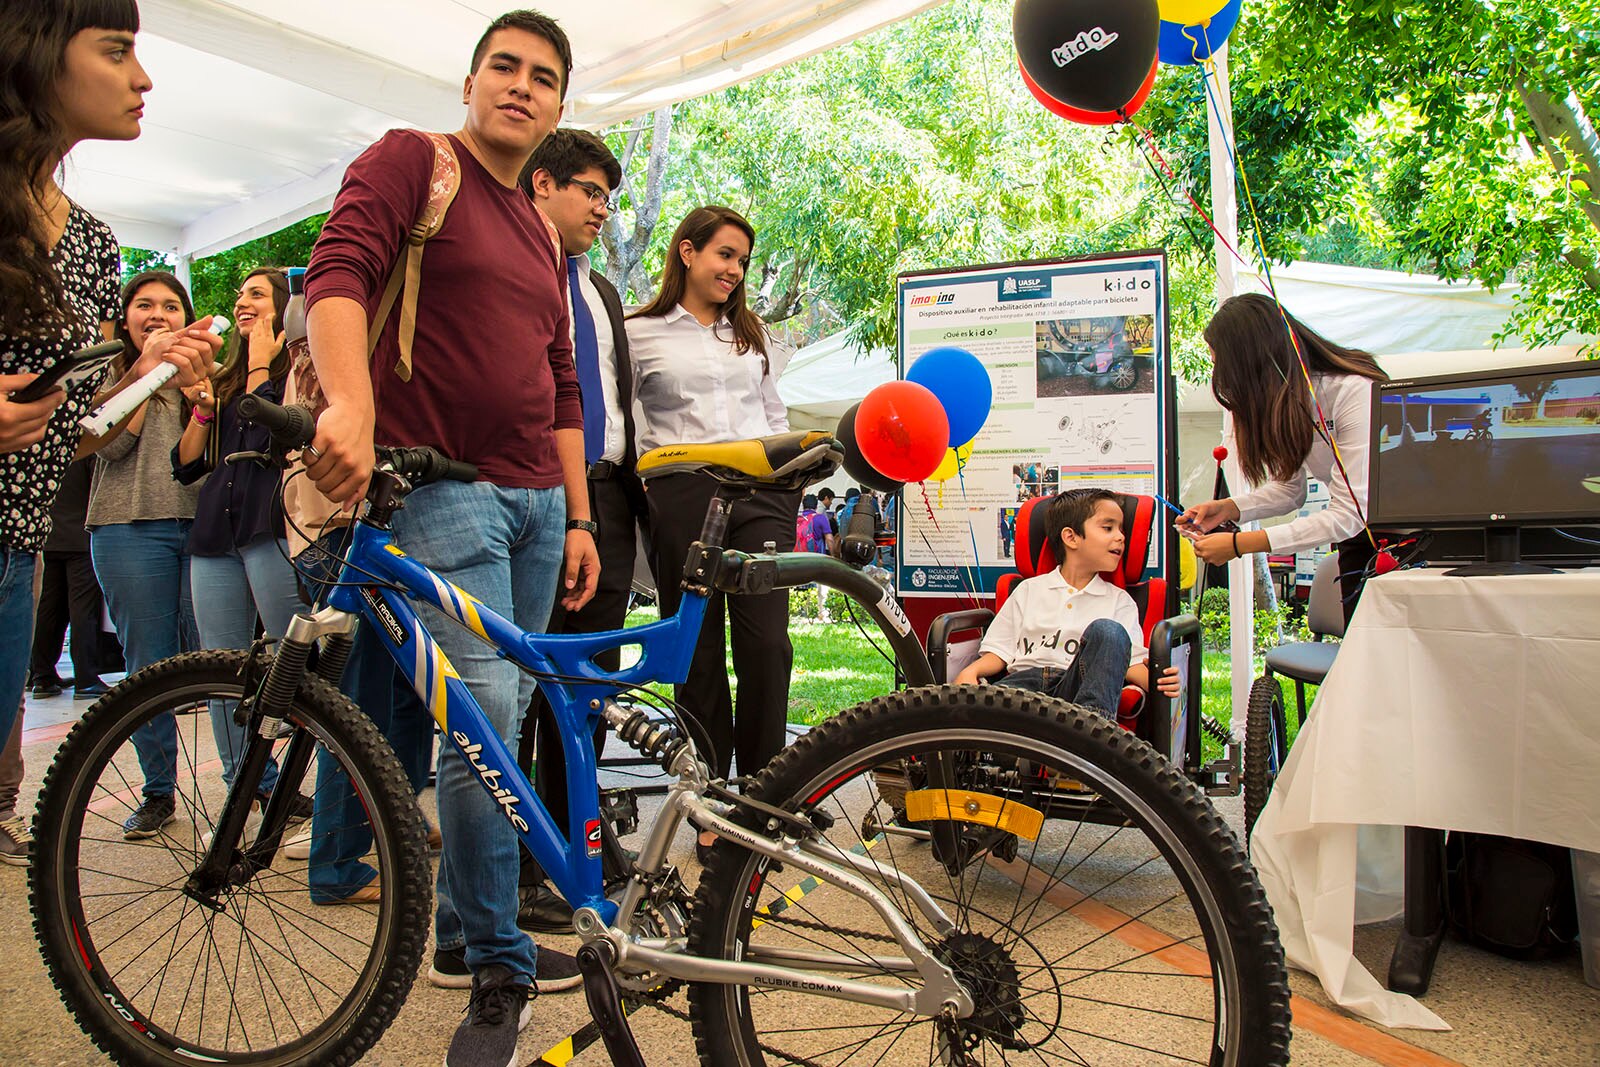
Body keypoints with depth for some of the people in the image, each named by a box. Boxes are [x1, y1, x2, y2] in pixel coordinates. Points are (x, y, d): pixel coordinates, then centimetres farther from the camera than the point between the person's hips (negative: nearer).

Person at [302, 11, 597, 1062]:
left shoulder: (540, 234, 21)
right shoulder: (410, 160, 2)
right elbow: (337, 272, -15)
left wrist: (578, 517, 14)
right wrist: (352, 401, -34)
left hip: (535, 500, 7)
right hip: (439, 483, -7)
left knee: (500, 721, 10)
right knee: (485, 710, -16)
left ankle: (465, 931, 25)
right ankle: (499, 973, -3)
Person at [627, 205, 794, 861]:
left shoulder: (753, 334, 22)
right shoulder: (640, 333, 9)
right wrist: (641, 478, -3)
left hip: (759, 493, 3)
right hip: (683, 496, -2)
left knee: (767, 642, -8)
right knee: (698, 651, 1)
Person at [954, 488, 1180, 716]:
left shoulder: (1119, 600, 22)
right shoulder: (1029, 589, 22)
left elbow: (1132, 661, 8)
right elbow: (1000, 650, 18)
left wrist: (1155, 680, -15)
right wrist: (970, 671, -3)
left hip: (1075, 687, 1)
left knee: (1108, 630, -29)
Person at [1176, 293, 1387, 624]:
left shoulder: (1355, 392, -28)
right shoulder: (1284, 400, -5)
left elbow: (1348, 515, -30)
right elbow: (1289, 487, 5)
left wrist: (1240, 544, -31)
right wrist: (1229, 508, -15)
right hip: (1358, 538, 6)